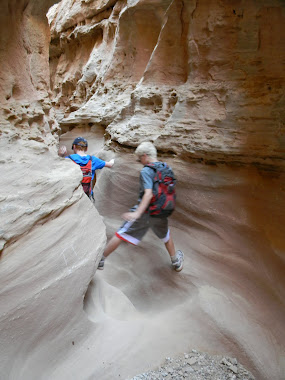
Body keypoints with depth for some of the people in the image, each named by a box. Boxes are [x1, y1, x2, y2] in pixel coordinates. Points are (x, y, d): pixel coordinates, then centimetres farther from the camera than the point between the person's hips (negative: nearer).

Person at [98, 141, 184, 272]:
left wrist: (137, 213, -32)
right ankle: (176, 262, 46)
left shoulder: (146, 171, -15)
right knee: (166, 235, 29)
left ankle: (100, 259, 17)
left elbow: (148, 194, -27)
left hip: (145, 211, -5)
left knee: (120, 234, 6)